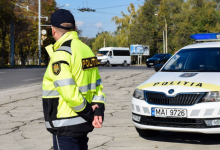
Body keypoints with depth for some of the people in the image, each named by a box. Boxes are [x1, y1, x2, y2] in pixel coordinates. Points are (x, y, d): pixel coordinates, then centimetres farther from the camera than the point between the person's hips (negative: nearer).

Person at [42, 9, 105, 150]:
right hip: (83, 123, 8)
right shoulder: (86, 49, 10)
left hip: (66, 127, -8)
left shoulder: (61, 54, -17)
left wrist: (89, 113, -13)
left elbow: (69, 92, -24)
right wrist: (98, 108, -1)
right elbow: (98, 84, 9)